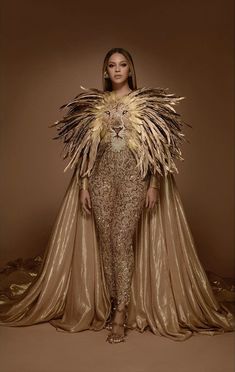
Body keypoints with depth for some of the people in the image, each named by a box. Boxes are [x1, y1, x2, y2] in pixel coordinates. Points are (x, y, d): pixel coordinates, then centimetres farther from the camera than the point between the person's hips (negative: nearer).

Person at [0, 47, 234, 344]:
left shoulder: (147, 103, 4)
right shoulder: (94, 103, 10)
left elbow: (156, 147, 1)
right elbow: (86, 147, 8)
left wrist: (154, 184, -5)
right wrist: (84, 183, 2)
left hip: (133, 178, -3)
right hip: (102, 177, 3)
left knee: (122, 241, -9)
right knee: (105, 242, 4)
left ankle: (121, 314, -2)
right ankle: (112, 305, 17)